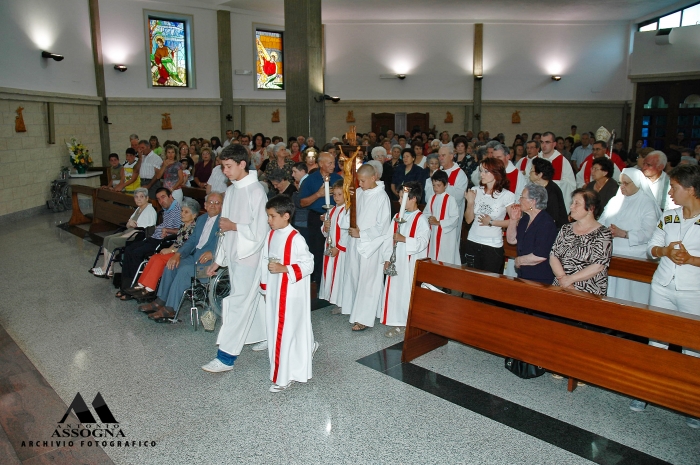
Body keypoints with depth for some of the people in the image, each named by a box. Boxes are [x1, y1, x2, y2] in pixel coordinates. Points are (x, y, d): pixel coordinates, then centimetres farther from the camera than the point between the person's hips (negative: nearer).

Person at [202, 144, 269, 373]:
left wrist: (234, 226, -11)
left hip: (249, 256, -8)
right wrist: (218, 260, 13)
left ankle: (226, 357, 0)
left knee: (238, 304, -5)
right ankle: (267, 336, 34)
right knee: (253, 299, 17)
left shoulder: (256, 192, -16)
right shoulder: (231, 191, 9)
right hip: (234, 255, 8)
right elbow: (226, 229, 14)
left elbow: (260, 231, -19)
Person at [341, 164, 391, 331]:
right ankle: (355, 309, 30)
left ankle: (364, 318, 7)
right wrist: (350, 226, -8)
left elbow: (382, 227, -14)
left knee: (367, 281, -1)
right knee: (353, 277, 14)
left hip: (370, 245, -6)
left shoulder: (382, 197, -13)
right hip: (354, 242, 7)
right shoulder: (359, 193, 4)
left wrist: (361, 234, -14)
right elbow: (351, 213, 13)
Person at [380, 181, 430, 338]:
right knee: (394, 291, 9)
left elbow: (422, 242, -19)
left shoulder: (421, 219, -11)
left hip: (412, 264, -7)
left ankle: (408, 324, 10)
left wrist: (404, 239, -24)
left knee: (408, 292, -2)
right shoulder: (397, 216, 9)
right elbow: (390, 238, 10)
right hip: (396, 261, 7)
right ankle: (398, 323, 20)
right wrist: (387, 258, 6)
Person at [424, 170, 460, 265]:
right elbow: (426, 213, 15)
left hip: (446, 235, -6)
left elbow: (455, 219, -16)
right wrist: (429, 219, -8)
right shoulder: (431, 198, 7)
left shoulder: (450, 199, -12)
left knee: (445, 260, -3)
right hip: (433, 234, 6)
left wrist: (438, 223, -18)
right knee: (432, 258, 13)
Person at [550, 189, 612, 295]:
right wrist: (562, 278, -11)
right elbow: (553, 256, 5)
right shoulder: (565, 229, 13)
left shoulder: (603, 234, -2)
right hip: (560, 287, 4)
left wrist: (570, 279, -12)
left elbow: (598, 266, -10)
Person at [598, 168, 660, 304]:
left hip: (634, 258, -4)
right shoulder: (614, 201, 15)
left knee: (630, 295, -5)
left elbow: (648, 233, -13)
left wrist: (623, 234, -21)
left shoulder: (647, 204, 0)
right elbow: (600, 223, 6)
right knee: (611, 292, 6)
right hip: (611, 255, 5)